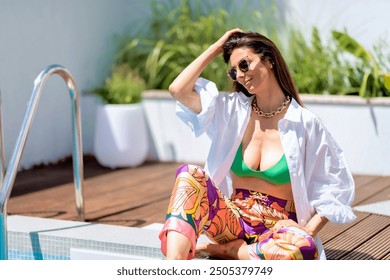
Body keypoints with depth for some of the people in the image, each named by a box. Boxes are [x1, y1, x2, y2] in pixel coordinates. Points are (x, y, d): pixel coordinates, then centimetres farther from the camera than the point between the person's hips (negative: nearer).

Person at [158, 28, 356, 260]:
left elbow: (336, 186, -1)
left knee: (303, 248, -39)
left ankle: (218, 250, -18)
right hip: (231, 221, 3)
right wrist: (217, 47, 2)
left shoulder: (305, 124, -3)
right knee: (190, 175, -27)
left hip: (277, 228, -2)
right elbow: (178, 89, -5)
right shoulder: (232, 110, 6)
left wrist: (309, 230, -15)